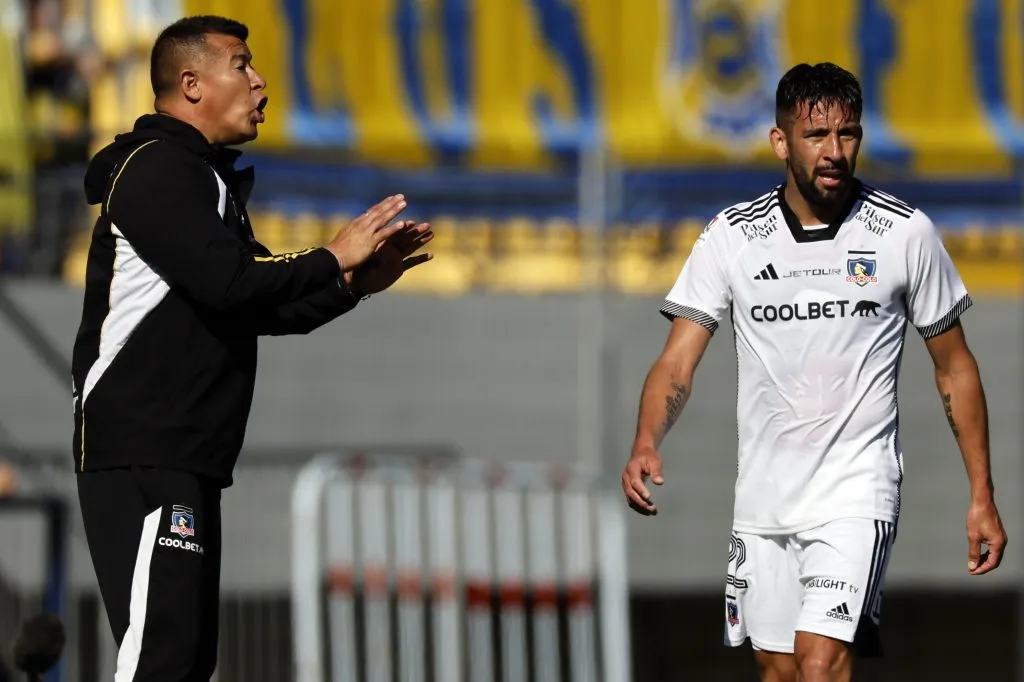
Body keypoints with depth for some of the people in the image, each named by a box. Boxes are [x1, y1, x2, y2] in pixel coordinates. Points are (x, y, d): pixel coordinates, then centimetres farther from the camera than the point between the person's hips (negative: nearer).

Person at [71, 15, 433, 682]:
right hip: (143, 451, -10)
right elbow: (228, 283, -21)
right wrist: (332, 259, -8)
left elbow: (258, 310, 24)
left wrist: (358, 282, 12)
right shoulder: (158, 169, -9)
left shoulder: (204, 177, 23)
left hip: (185, 458, 10)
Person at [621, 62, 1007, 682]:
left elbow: (955, 368, 5)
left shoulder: (906, 232, -4)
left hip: (858, 491, -3)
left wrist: (982, 497, 3)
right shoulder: (731, 237, -1)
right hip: (764, 493, 3)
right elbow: (679, 360, -4)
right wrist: (646, 444, -24)